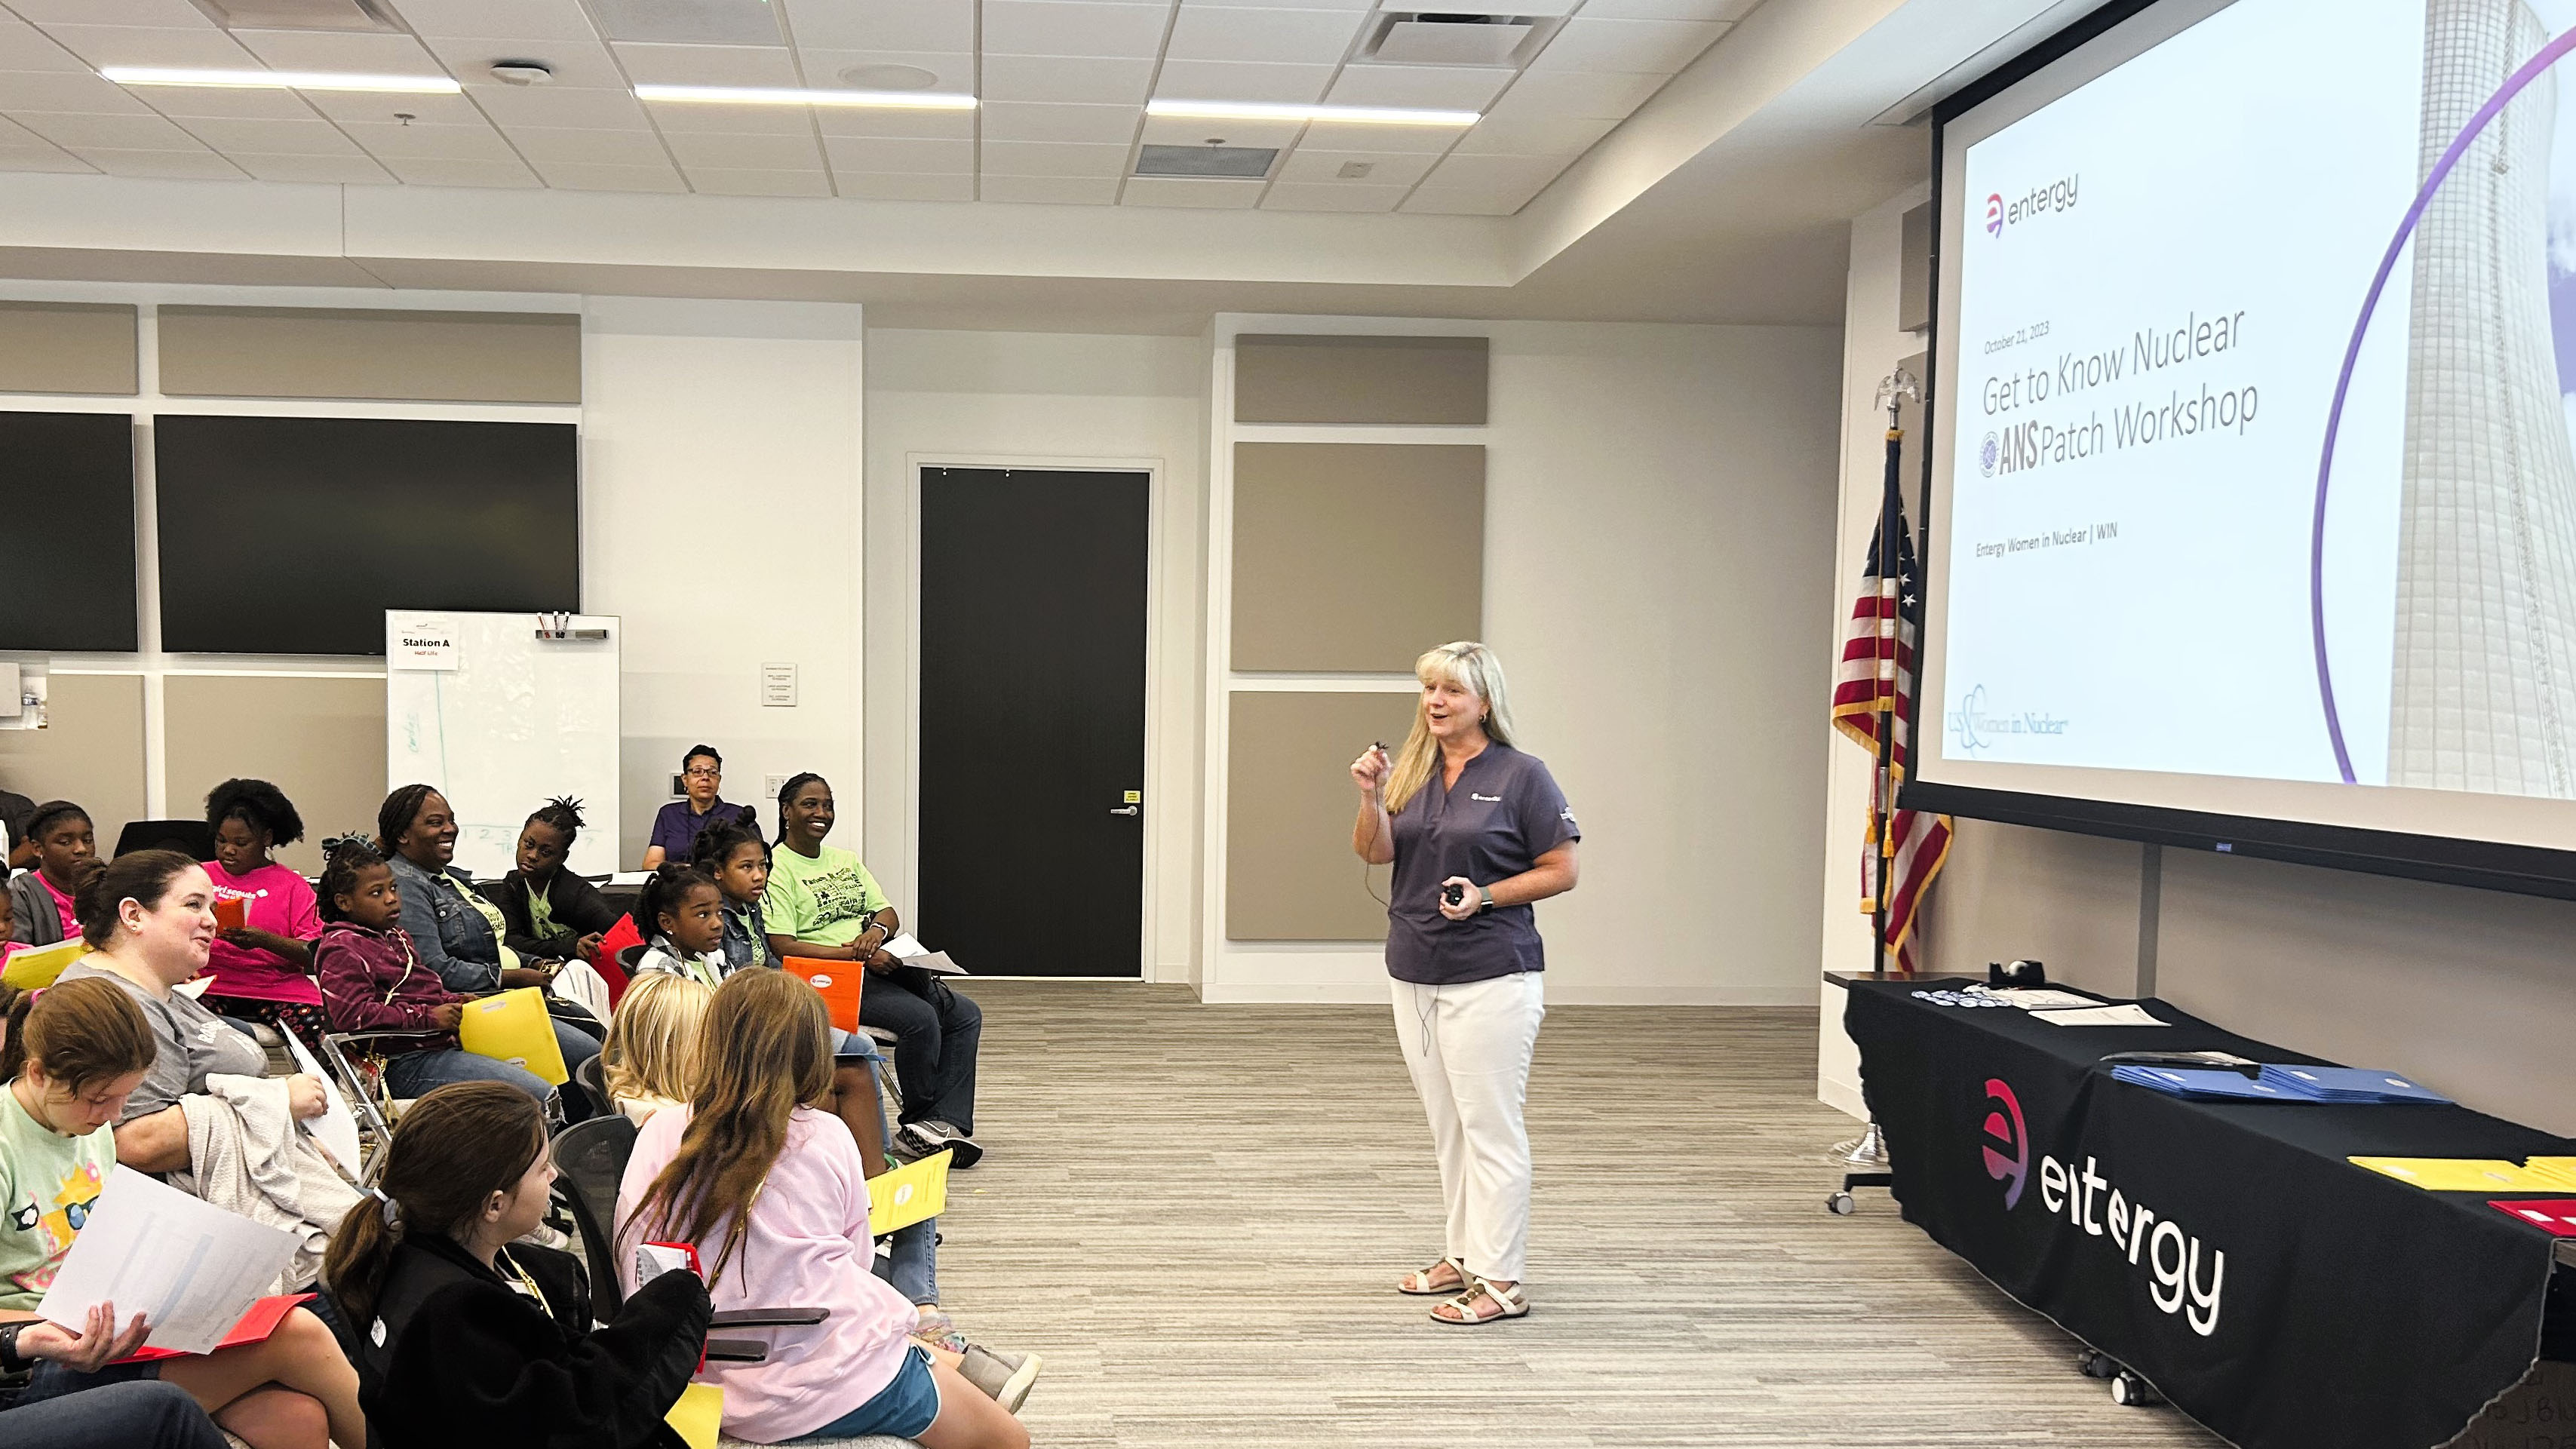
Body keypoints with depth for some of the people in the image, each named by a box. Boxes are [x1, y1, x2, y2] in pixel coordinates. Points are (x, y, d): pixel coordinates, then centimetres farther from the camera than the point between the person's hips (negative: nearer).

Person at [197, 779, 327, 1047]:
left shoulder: (292, 886, 12)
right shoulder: (200, 875, 18)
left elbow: (315, 954, 0)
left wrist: (265, 940, -16)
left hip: (277, 988, -1)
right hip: (211, 987, 1)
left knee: (325, 1032, -29)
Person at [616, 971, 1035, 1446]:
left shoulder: (660, 1134, -4)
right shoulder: (827, 1138, -7)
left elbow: (631, 1266, 1)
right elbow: (857, 1261, 4)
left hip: (724, 1392, 4)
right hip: (841, 1379, -4)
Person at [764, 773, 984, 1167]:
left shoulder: (845, 860, 21)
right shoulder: (776, 868, -5)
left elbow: (888, 913, 17)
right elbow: (783, 947, -15)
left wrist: (876, 931, -9)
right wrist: (857, 954, -22)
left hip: (884, 967, 9)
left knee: (965, 1014, -6)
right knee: (921, 1018, -28)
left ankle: (945, 1123, -16)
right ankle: (919, 1123, -10)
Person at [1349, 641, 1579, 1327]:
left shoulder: (1521, 776, -7)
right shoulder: (1411, 772, 9)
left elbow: (1561, 871, -5)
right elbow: (1374, 851, -2)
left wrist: (1487, 896, -17)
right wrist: (1370, 796, -20)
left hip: (1490, 980, -6)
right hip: (1416, 976, 7)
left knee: (1490, 1127, -4)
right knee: (1446, 1127, 15)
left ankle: (1500, 1281, 2)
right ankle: (1464, 1256, 28)